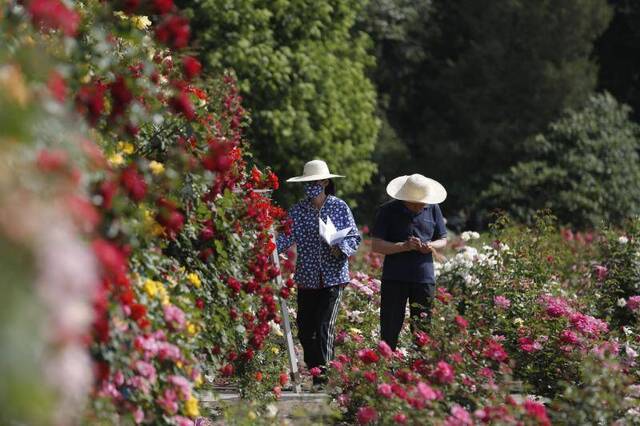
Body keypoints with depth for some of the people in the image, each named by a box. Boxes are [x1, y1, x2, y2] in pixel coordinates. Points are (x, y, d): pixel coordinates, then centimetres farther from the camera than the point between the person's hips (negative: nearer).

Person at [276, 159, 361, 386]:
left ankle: (324, 375, -10)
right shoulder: (297, 211, 5)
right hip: (307, 278, 3)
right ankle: (314, 371, 20)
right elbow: (286, 237, -4)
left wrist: (341, 249, -19)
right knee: (305, 329, 6)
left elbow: (354, 237, 2)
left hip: (333, 277, -3)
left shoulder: (340, 208, 1)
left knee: (324, 328, -13)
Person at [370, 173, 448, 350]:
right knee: (390, 331, -2)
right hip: (394, 278, -2)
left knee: (422, 330, 6)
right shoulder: (388, 211, -3)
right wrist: (403, 246, -20)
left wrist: (431, 246, -9)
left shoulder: (433, 209, 6)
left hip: (424, 278, 2)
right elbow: (376, 245, -7)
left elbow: (443, 240, 14)